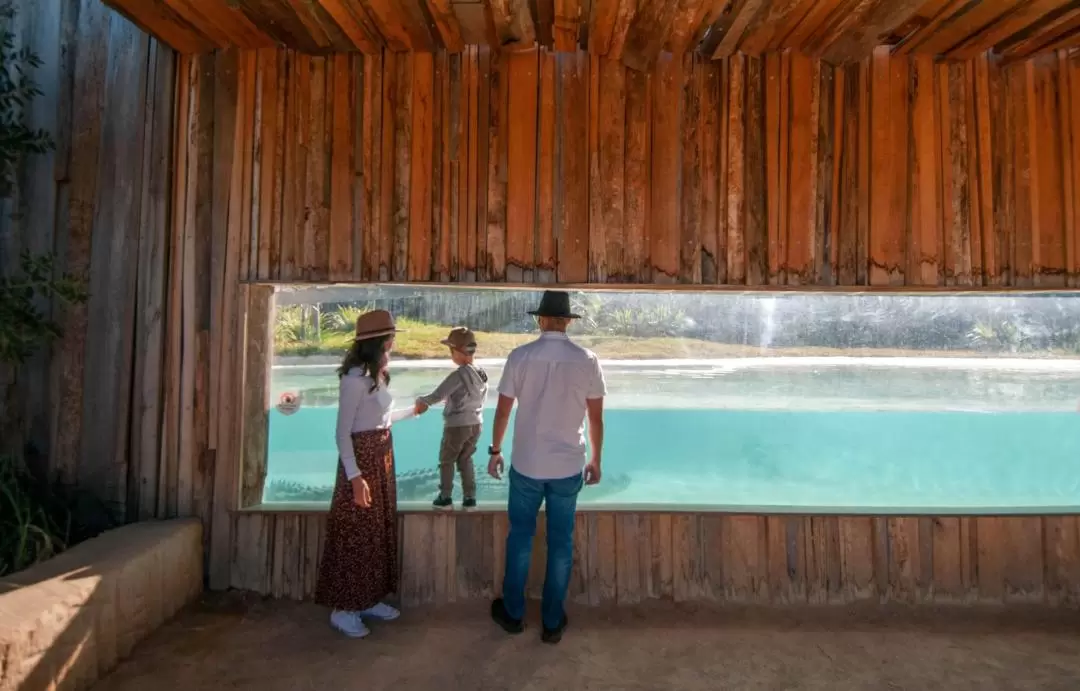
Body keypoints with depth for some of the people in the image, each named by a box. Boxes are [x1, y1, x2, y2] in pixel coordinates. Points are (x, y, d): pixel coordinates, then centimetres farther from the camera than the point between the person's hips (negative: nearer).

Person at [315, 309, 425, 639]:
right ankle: (343, 609, 19)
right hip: (361, 458, -9)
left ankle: (369, 600, 30)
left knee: (378, 530, 16)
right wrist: (355, 476, -23)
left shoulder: (376, 375, 8)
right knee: (355, 533, 2)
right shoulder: (354, 378, -19)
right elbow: (342, 433, -19)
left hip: (382, 457, 9)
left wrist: (413, 410, 30)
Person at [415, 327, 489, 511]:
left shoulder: (459, 374, -21)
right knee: (465, 460, 21)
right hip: (476, 424, 7)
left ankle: (445, 498, 22)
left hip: (457, 425, -6)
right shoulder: (482, 373, 1)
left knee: (446, 461, 13)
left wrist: (421, 401, -2)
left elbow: (437, 396, -21)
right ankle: (470, 498, 22)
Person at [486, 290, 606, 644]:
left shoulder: (520, 357, -9)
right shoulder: (587, 360, -7)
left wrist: (495, 450, 11)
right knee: (561, 543, 14)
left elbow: (502, 410, -3)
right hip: (568, 467, 1)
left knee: (520, 537, 17)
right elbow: (596, 418, -3)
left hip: (526, 464, 0)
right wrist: (596, 460, 10)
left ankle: (513, 613, 33)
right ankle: (553, 622, 27)